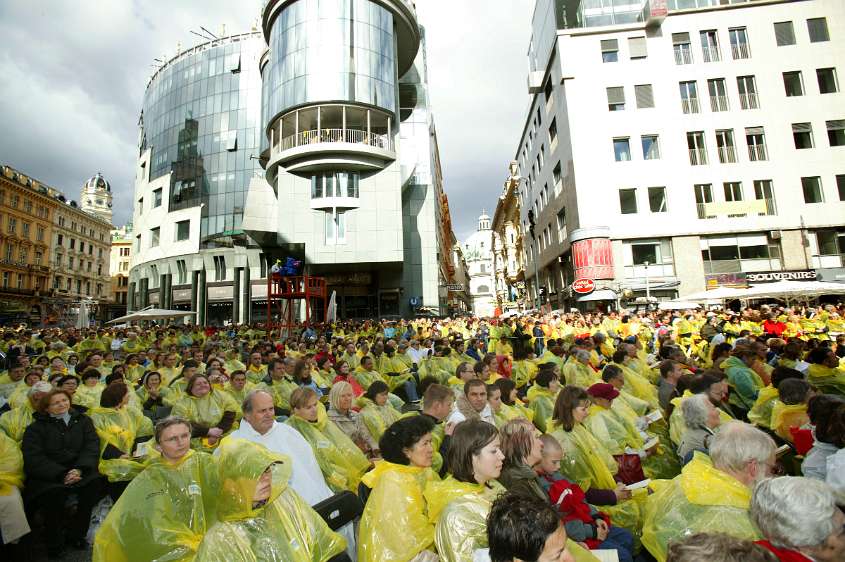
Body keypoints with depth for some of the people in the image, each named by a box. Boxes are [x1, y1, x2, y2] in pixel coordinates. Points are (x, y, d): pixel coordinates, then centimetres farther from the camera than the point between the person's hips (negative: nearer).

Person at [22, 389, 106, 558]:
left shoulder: (82, 420, 13)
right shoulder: (36, 428, 8)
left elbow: (92, 447, 3)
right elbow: (33, 458, -4)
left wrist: (80, 469, -16)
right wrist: (61, 475, -19)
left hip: (79, 469, 2)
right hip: (48, 474, -1)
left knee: (96, 482, -27)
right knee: (53, 492, -32)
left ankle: (76, 534, -9)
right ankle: (56, 541, -8)